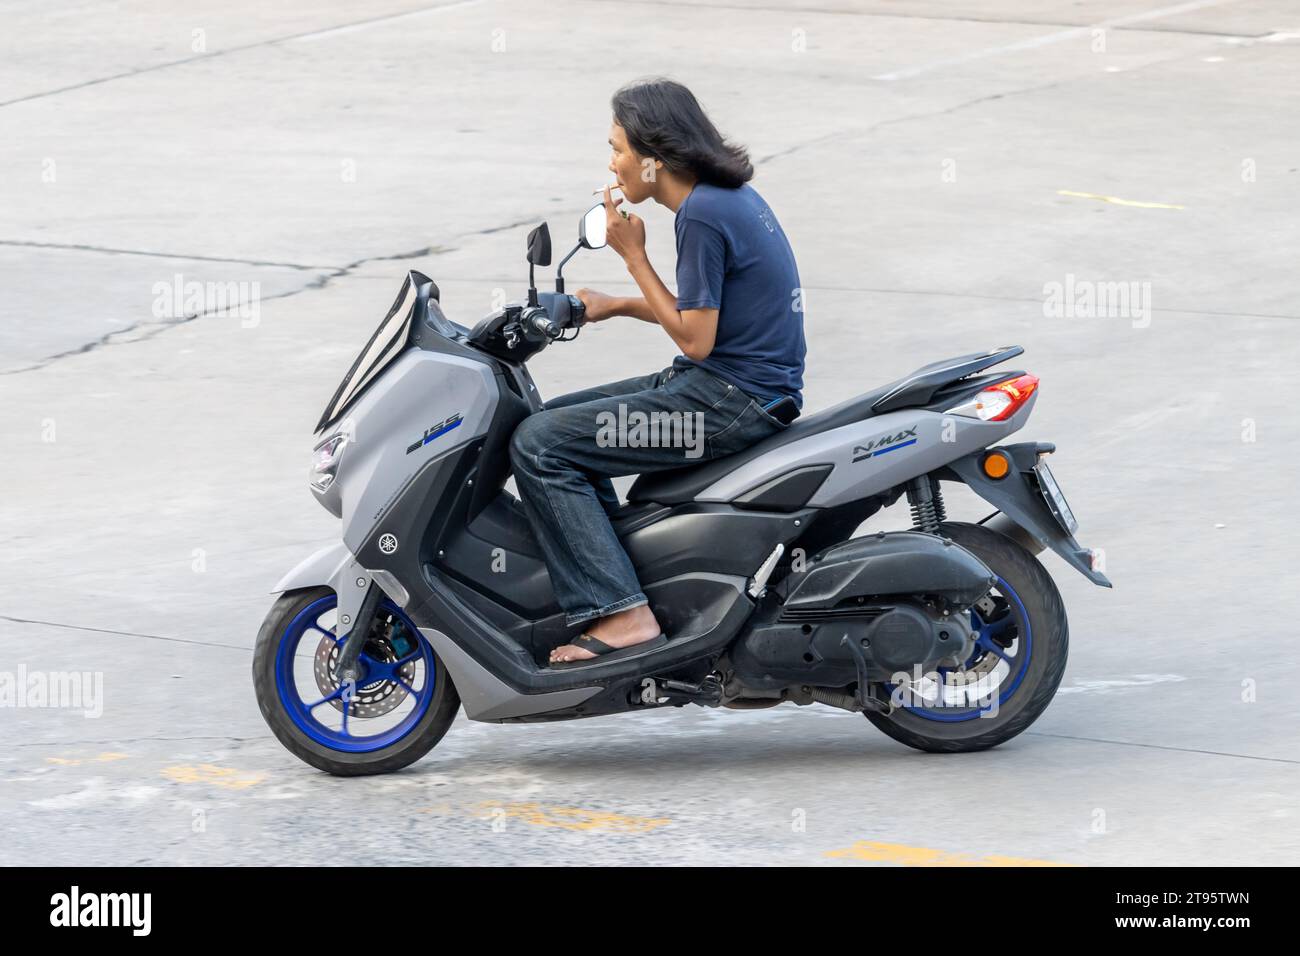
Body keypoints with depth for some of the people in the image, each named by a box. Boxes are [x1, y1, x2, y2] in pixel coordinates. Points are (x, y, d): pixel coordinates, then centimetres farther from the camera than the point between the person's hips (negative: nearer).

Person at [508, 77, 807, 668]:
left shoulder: (703, 215, -18)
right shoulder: (730, 195, 13)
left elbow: (695, 338, -17)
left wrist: (633, 256, -9)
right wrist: (616, 306, 13)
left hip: (730, 398, -10)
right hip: (738, 386, 10)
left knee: (538, 446, -13)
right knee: (551, 419, 17)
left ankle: (621, 617, -19)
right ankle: (615, 572, 14)